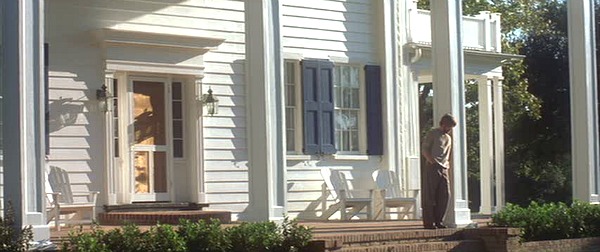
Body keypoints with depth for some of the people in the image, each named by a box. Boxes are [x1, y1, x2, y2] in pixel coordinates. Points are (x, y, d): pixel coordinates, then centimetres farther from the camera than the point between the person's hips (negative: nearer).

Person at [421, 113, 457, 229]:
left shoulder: (448, 137, 23)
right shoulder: (432, 133, 2)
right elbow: (424, 150, -4)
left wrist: (447, 162, 12)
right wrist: (433, 162, -13)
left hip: (443, 169, 7)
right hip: (432, 168, -7)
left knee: (445, 195, 0)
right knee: (429, 196, -5)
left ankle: (438, 221, 8)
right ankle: (428, 222, -3)